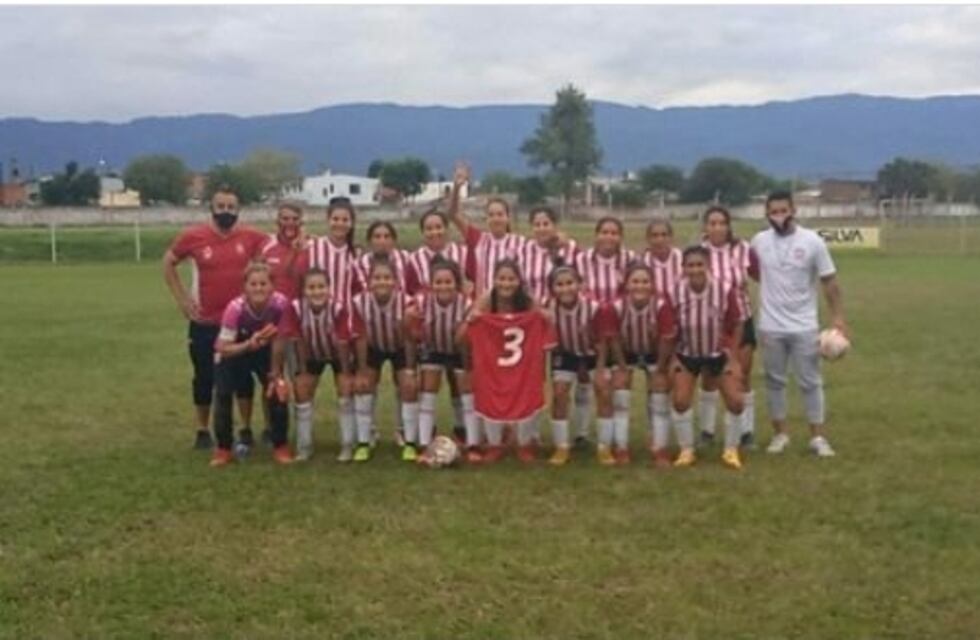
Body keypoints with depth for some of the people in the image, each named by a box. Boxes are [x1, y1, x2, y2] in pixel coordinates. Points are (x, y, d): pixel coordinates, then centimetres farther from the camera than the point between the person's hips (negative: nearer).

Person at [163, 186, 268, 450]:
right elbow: (168, 263, 7)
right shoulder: (193, 236, -8)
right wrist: (181, 299, 1)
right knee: (204, 378, 9)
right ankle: (202, 432, 23)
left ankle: (246, 430, 21)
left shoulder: (251, 237, -7)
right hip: (204, 323, 0)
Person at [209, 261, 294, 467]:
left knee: (278, 390, -9)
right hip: (233, 353, -2)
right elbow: (223, 347, -28)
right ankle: (223, 449, 8)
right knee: (223, 394, -12)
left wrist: (275, 375, -16)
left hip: (264, 352, 2)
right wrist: (249, 345, -45)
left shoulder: (280, 303, -31)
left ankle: (280, 446, 10)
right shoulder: (235, 308, -36)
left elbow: (278, 341, -18)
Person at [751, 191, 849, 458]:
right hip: (770, 327, 2)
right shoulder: (759, 241, -4)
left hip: (804, 326, -2)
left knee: (810, 382, 6)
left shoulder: (812, 241, -8)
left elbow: (829, 281, -4)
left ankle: (818, 437, 14)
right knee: (774, 381, 10)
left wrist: (838, 318, -7)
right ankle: (780, 434, 22)